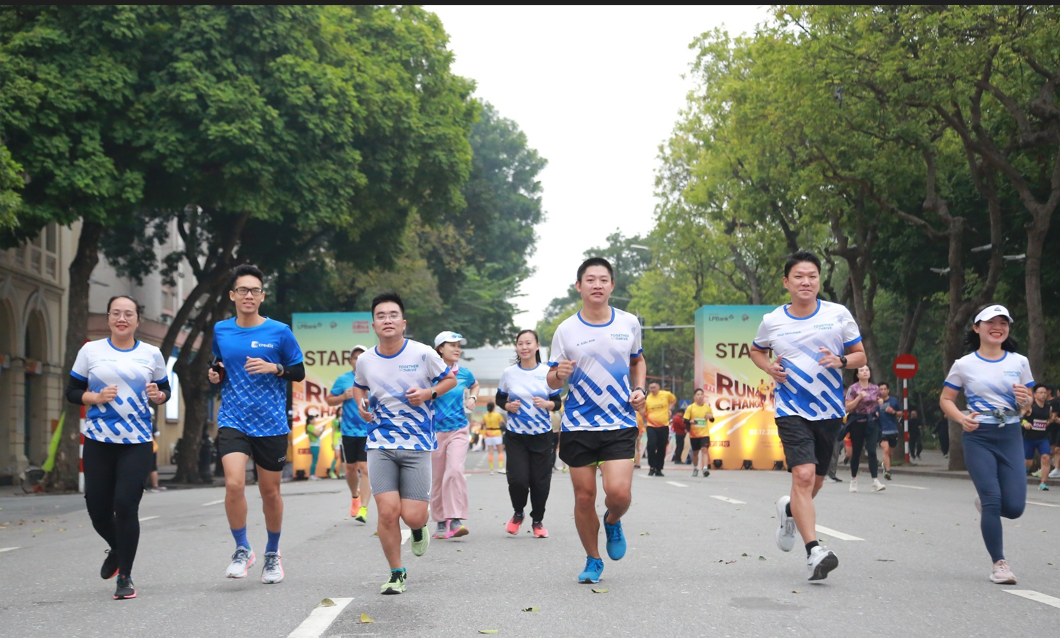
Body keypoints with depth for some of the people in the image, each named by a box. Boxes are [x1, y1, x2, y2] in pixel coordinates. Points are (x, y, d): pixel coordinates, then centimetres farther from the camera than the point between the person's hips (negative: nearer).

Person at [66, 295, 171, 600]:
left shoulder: (151, 354, 6)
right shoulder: (90, 351, 4)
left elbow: (165, 389, 16)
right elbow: (72, 391, 7)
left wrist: (158, 395, -7)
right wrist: (97, 397, -12)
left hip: (137, 442, -1)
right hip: (98, 441, 1)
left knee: (126, 506, -11)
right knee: (98, 509, 3)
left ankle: (125, 577, 4)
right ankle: (117, 549, 37)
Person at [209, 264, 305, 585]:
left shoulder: (279, 331, -3)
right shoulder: (220, 330, 5)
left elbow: (299, 372, 3)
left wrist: (274, 368, -14)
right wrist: (215, 375, 0)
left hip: (271, 424, -1)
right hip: (233, 422, 1)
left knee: (270, 492, 7)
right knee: (234, 484, -18)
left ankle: (272, 554, 29)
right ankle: (242, 550, 1)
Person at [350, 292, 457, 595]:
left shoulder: (423, 354, -6)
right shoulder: (365, 360, 2)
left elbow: (450, 379, 8)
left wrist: (429, 392, -11)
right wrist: (361, 403, 2)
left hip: (417, 445, -2)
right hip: (380, 445, 2)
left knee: (412, 515, -7)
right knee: (387, 511, -11)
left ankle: (419, 527, 33)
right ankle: (396, 574, 9)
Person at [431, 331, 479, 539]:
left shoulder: (464, 373, 6)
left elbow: (475, 385, 28)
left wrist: (473, 398, 11)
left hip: (458, 430, 1)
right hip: (435, 431, -1)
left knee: (455, 471, -19)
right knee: (437, 479, 5)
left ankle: (456, 520, -21)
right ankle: (441, 522, 18)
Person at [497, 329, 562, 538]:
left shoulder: (547, 372, -1)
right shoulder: (508, 373, 2)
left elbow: (558, 402, 4)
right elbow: (499, 398, 13)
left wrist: (547, 404, -17)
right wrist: (508, 406, -8)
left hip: (542, 434, 0)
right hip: (515, 435, 0)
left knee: (540, 480, 2)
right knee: (518, 479, -10)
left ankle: (538, 521, 24)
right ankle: (518, 513, 20)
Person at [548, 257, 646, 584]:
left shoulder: (629, 323, 3)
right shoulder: (566, 330, -1)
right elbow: (552, 381, 5)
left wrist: (639, 389, 3)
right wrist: (559, 374, -18)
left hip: (620, 424, 0)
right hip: (578, 425, 0)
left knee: (619, 492, -16)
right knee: (584, 496, 3)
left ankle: (612, 522, 20)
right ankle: (593, 561, 24)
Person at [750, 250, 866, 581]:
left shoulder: (838, 314, 0)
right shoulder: (772, 321, 1)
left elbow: (860, 355, 6)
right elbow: (756, 350, 20)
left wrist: (841, 361, -16)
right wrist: (769, 368, -1)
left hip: (829, 410, 2)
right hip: (791, 409, -2)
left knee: (815, 481, 13)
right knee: (803, 474, -20)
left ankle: (789, 510, 48)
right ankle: (814, 551, -20)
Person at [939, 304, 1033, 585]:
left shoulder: (1019, 362, 6)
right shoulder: (964, 365, 0)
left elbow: (1027, 405, 14)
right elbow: (946, 399, 6)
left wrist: (1024, 399, -10)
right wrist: (962, 419, -12)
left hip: (1010, 436, 3)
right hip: (978, 437, -3)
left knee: (1014, 507, -4)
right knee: (993, 500, -10)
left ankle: (984, 503, 31)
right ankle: (999, 563, 5)